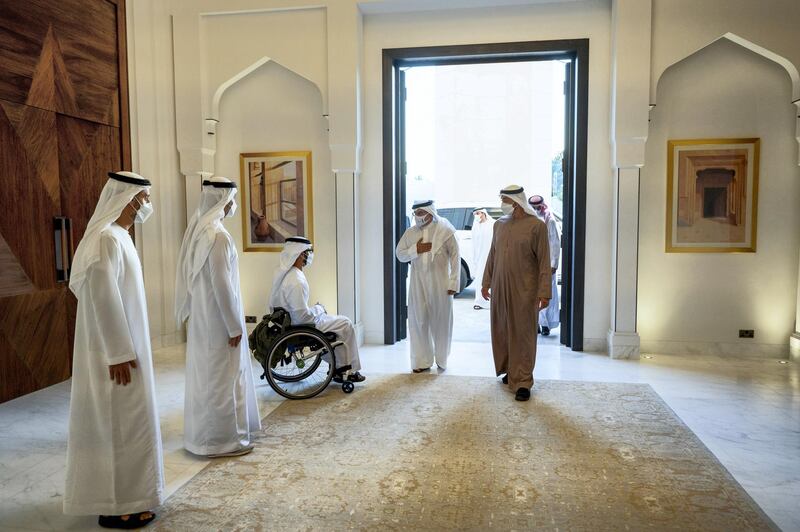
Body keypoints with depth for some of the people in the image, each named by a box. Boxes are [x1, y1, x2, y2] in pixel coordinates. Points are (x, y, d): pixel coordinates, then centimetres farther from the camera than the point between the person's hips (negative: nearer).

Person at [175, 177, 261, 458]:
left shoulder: (198, 229, 7)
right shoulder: (218, 235, -21)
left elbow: (197, 277, 13)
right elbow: (221, 284, -23)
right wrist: (235, 325, -16)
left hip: (203, 317, 9)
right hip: (218, 319, -9)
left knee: (207, 376, 18)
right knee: (223, 378, 2)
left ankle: (205, 433, 32)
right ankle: (223, 439, 14)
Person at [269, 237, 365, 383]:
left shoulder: (281, 272, 0)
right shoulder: (296, 281, -30)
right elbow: (303, 316, -27)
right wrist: (318, 309, -11)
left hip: (286, 320, 10)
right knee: (345, 324, 1)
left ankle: (338, 366, 28)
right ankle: (348, 371, 14)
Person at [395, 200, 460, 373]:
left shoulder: (445, 231, -4)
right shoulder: (410, 232, 7)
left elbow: (455, 257, -4)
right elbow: (399, 254, 10)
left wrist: (453, 283, -8)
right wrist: (415, 249, -9)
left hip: (440, 284, -3)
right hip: (418, 283, 3)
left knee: (441, 322, 7)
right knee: (418, 321, 2)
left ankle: (441, 360, 24)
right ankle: (422, 361, 12)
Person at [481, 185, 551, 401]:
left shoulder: (536, 225, -7)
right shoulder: (499, 224, 10)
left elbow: (544, 261, -9)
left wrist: (544, 292, -14)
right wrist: (486, 282, 14)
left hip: (523, 290, -5)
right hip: (500, 288, 6)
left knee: (523, 334, -2)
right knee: (501, 331, 11)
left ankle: (523, 382, 5)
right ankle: (509, 370, 29)